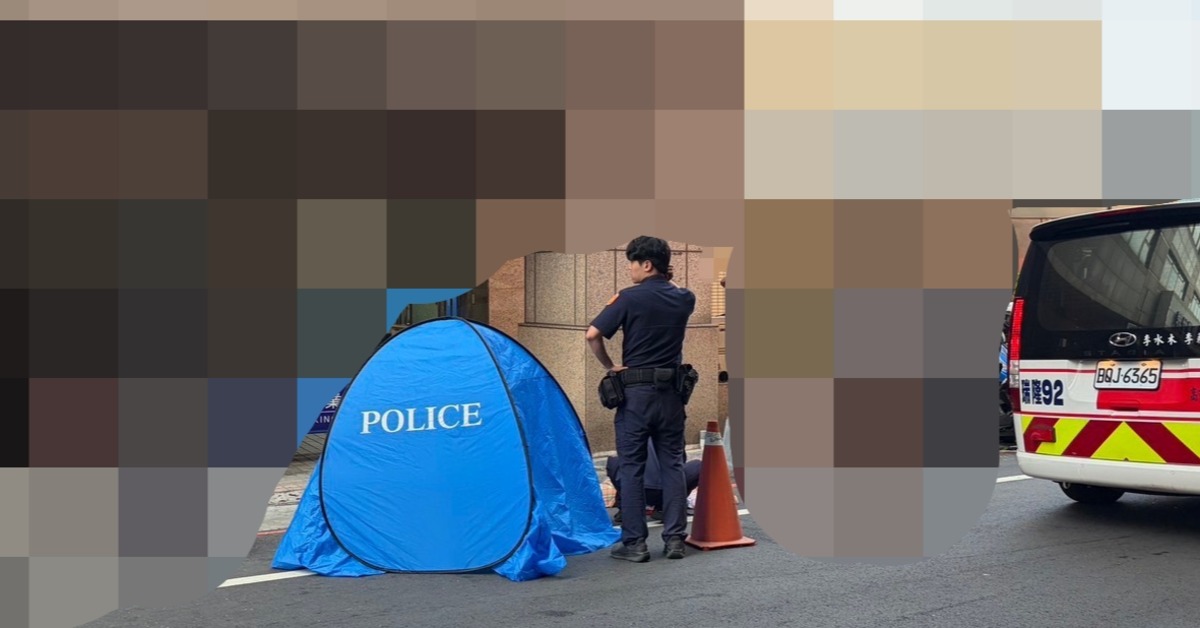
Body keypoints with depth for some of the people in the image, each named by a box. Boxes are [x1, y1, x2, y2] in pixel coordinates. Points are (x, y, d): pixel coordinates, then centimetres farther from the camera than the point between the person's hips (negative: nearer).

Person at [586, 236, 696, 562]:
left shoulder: (629, 298, -9)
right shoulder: (684, 299, 4)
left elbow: (593, 334, -15)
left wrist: (609, 366, -3)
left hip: (636, 390, -4)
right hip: (671, 391, 4)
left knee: (631, 467, 3)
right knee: (672, 464, 9)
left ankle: (634, 542, 6)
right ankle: (674, 538, 10)